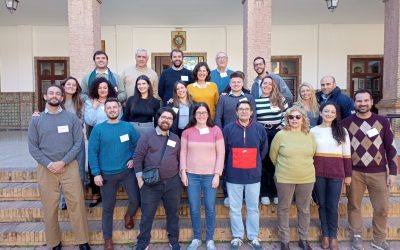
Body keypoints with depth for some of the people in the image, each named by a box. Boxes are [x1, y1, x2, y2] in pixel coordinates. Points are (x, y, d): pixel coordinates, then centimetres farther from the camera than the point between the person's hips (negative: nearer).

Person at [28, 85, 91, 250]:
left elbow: (78, 143, -2)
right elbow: (32, 147, 2)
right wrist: (49, 164, -10)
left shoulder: (71, 118, 2)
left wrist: (62, 162, -12)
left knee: (76, 204, 0)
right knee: (50, 207, 7)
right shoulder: (36, 120, 5)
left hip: (69, 167, -1)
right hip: (46, 169, 1)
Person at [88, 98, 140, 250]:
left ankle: (129, 216, 38)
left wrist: (134, 159, -3)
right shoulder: (98, 129, -6)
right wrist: (96, 173, -12)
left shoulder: (128, 127, 0)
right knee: (108, 207, 8)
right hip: (107, 174, -1)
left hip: (127, 171, 2)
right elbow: (92, 152, -7)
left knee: (135, 200, 3)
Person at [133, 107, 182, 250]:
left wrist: (180, 175, 8)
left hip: (172, 182, 3)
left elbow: (180, 159, 14)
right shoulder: (147, 137, -3)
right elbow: (138, 158, -4)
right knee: (147, 214, 7)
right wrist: (140, 178, -8)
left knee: (173, 213, 14)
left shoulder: (176, 139, 8)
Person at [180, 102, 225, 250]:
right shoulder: (187, 131, 2)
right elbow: (183, 152, 5)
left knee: (210, 209, 7)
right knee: (194, 209, 9)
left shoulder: (216, 130, -2)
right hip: (192, 175, 1)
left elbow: (221, 154, -2)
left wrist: (217, 174, -6)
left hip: (210, 175, -1)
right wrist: (183, 172, -2)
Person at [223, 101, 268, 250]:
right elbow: (223, 150, 5)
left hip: (253, 175, 1)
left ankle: (253, 237, 26)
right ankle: (237, 237, 24)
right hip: (233, 176, -1)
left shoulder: (259, 129, 0)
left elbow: (264, 149, 13)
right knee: (235, 209, 9)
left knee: (253, 208, 11)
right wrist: (229, 166, 8)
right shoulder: (228, 128, -4)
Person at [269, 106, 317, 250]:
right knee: (284, 209, 8)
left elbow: (312, 154, 13)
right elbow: (273, 155, 1)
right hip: (284, 179, -2)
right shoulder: (281, 135, -8)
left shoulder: (310, 135, 0)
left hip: (307, 178, 3)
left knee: (304, 209, 15)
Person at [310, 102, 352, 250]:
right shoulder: (313, 131, 4)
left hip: (336, 172, -1)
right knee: (322, 204, 10)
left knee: (333, 206, 2)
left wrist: (348, 174, 3)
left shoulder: (342, 131, 3)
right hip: (318, 172, 1)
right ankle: (325, 234, 24)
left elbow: (347, 155, 4)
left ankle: (333, 236, 19)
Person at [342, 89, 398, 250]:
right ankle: (357, 237, 26)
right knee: (354, 206, 9)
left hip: (379, 172, 1)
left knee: (382, 208, 6)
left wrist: (393, 172, 0)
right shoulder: (347, 123, -3)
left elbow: (391, 148, 4)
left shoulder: (382, 122, 1)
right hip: (354, 172, -1)